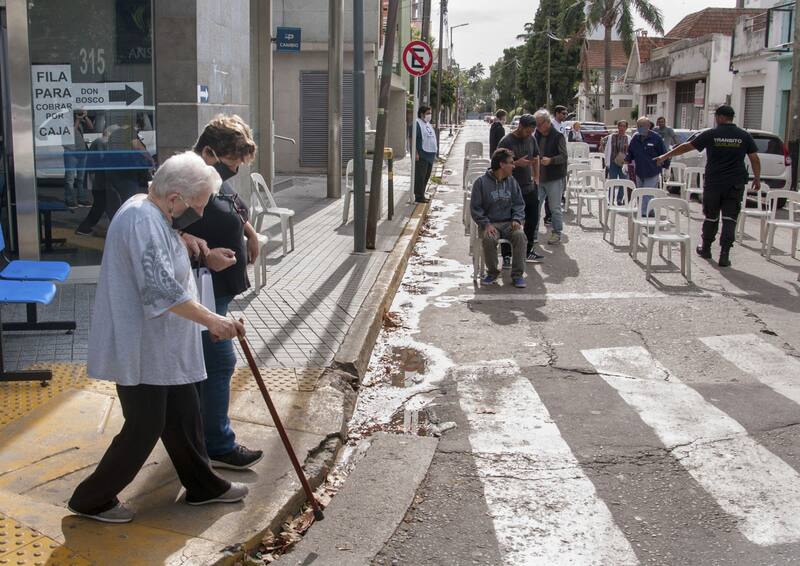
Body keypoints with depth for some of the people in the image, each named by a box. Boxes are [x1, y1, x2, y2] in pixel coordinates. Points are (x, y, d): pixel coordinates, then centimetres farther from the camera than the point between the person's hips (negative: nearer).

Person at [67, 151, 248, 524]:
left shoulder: (154, 215, 11)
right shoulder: (143, 221, -23)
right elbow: (162, 290, -30)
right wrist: (210, 319, -25)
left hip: (163, 349, 10)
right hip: (140, 350, -10)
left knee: (183, 417, 17)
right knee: (145, 428, 0)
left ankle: (202, 486, 32)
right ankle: (92, 499, 17)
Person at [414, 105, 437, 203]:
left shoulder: (428, 124, 19)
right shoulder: (417, 124, -10)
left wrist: (434, 154, 23)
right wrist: (416, 153, -23)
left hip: (430, 156, 9)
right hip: (422, 156, -9)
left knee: (426, 176, 12)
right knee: (420, 176, -7)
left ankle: (421, 194, 20)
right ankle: (419, 196, -3)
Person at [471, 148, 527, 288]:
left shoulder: (512, 182, 12)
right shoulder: (481, 182, -2)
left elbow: (519, 204, 16)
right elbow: (475, 208, -1)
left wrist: (517, 219, -4)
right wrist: (486, 224, -15)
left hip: (509, 223, 3)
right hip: (490, 223, -3)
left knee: (520, 235, -29)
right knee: (489, 239, -35)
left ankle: (518, 274, -18)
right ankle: (492, 272, -9)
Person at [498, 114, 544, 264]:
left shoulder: (531, 139, 6)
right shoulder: (506, 142, -14)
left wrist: (536, 177, 13)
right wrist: (517, 163, -26)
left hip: (529, 188, 7)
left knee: (532, 220, 15)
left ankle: (528, 251, 31)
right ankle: (506, 257, 7)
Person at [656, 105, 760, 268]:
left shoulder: (711, 134, -4)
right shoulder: (744, 136, 1)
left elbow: (686, 146, 1)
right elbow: (755, 159, 2)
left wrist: (665, 156, 9)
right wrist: (757, 179, 14)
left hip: (713, 183, -1)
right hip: (736, 185, 1)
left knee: (711, 218, 14)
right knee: (729, 219, 1)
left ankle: (705, 249, 28)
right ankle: (724, 255, -5)